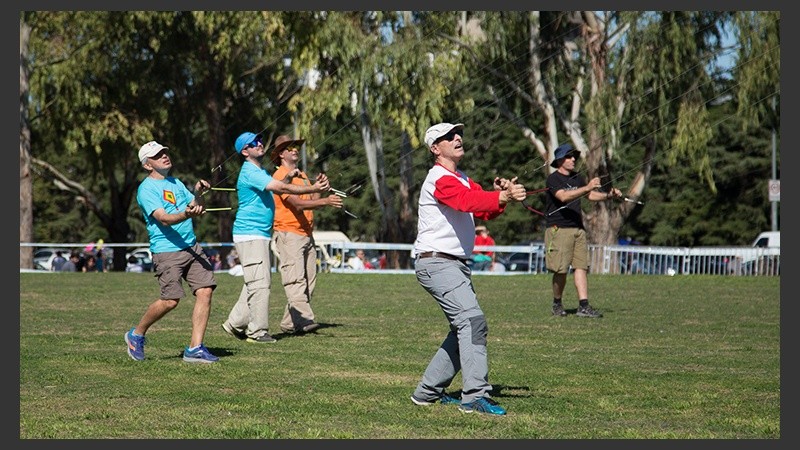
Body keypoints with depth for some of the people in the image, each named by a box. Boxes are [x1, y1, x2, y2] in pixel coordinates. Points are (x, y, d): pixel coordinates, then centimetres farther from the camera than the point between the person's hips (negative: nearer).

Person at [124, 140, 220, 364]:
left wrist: (198, 195, -2)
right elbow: (164, 218, -18)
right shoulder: (147, 188, -6)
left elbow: (199, 211, 18)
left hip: (192, 247, 7)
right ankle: (137, 334, 14)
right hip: (166, 250, -7)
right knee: (170, 300, -11)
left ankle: (195, 348, -3)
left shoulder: (176, 183, 19)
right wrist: (186, 214, -36)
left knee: (205, 291, -7)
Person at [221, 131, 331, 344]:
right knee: (259, 283, -10)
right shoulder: (250, 172, -16)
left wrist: (287, 178, -4)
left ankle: (235, 324, 19)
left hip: (261, 235, 10)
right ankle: (257, 332, -7)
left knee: (259, 282, 13)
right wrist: (314, 189, -24)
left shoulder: (260, 171, 19)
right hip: (249, 235, -10)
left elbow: (279, 186, 16)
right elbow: (281, 188, -23)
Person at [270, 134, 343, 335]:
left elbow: (313, 201, 15)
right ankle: (304, 319, -25)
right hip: (288, 235, -9)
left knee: (308, 281, 6)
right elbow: (298, 204, -20)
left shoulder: (302, 176, 22)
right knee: (295, 280, -15)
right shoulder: (281, 176, -8)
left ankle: (289, 323, 9)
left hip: (306, 234, 9)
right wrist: (325, 201, -31)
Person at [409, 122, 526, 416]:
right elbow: (469, 201, -31)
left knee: (465, 329, 13)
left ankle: (428, 392, 21)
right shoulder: (440, 179, -12)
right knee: (472, 320, -21)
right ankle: (475, 396, -27)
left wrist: (500, 195, -11)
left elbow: (485, 212, 10)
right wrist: (503, 197, -45)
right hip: (436, 262, -10)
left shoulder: (463, 179, 19)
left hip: (456, 264, 10)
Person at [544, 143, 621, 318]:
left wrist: (609, 195, 2)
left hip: (578, 229, 7)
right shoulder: (553, 179, -7)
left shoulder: (577, 178, 17)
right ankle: (557, 304, 14)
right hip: (559, 229, -7)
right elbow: (564, 197, -23)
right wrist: (587, 187, -31)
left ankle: (584, 306, -8)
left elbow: (591, 195, 20)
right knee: (561, 270, -4)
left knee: (581, 266, -3)